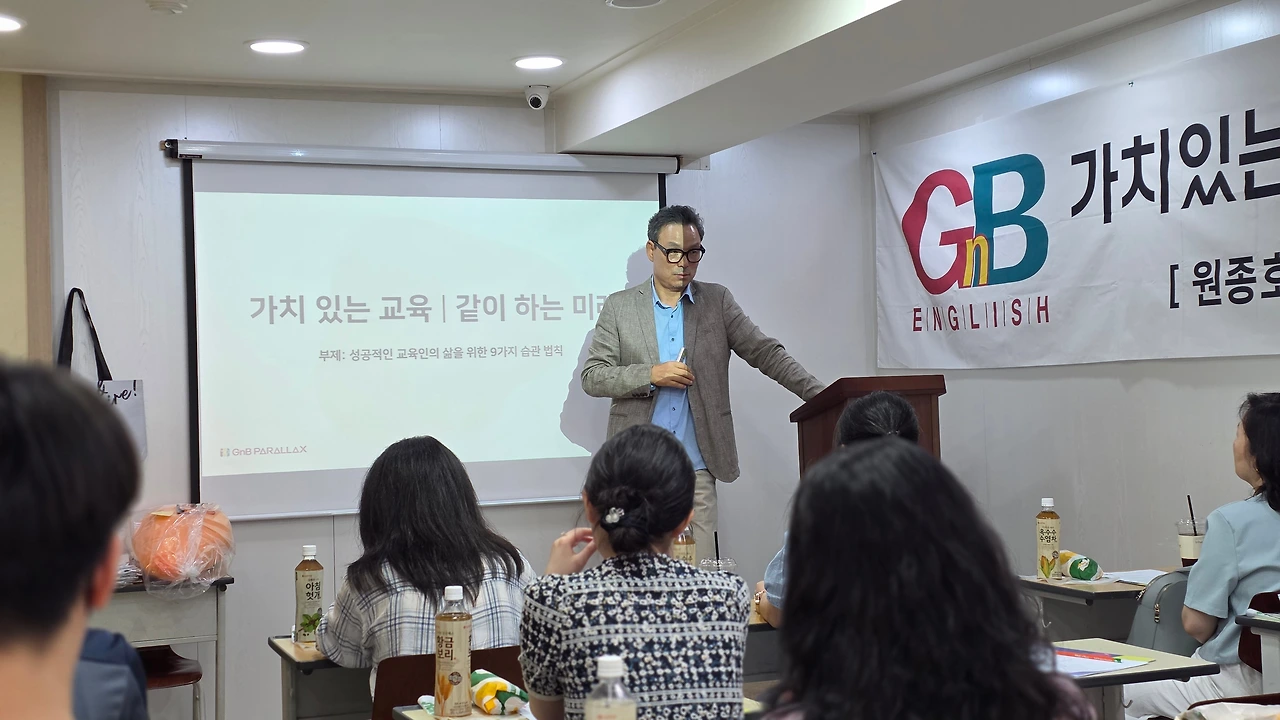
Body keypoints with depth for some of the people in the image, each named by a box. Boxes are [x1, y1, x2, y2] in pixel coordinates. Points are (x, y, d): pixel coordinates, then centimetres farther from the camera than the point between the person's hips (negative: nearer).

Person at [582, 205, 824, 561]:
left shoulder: (717, 301, 9)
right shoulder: (620, 307, 6)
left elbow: (766, 353, 6)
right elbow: (592, 377, 2)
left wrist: (821, 396, -5)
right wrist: (651, 375, -13)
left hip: (696, 468, 1)